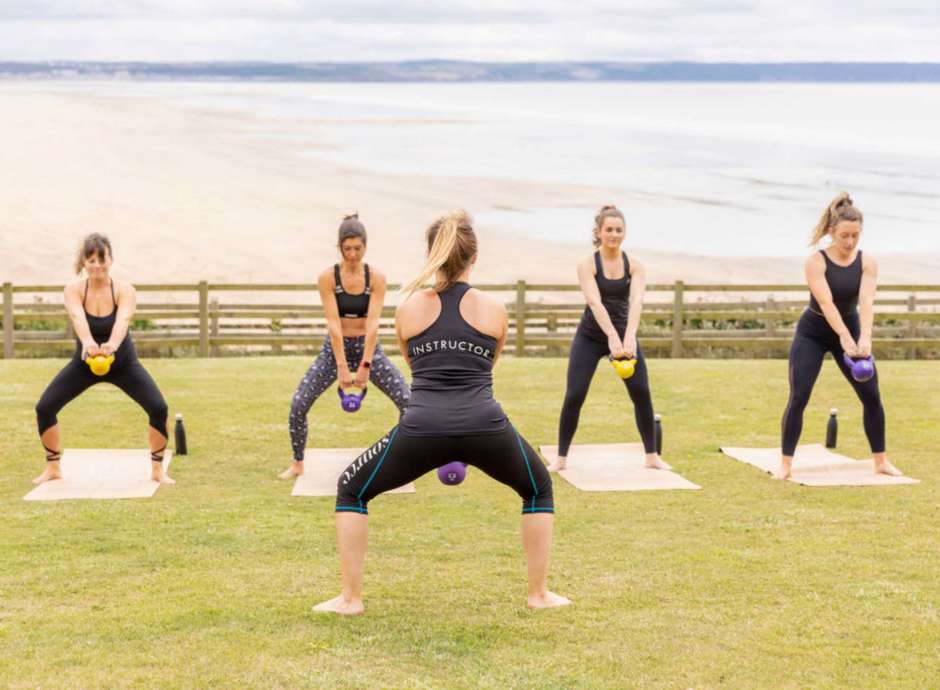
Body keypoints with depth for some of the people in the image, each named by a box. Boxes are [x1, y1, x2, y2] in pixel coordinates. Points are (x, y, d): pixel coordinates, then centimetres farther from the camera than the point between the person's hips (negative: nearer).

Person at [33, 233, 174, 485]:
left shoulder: (125, 290, -22)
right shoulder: (74, 290, -19)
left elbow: (123, 320, -42)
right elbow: (78, 318, -40)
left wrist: (113, 345, -65)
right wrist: (87, 343, -63)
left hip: (123, 362, -1)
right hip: (84, 362, 1)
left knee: (158, 408, -20)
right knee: (44, 407, -12)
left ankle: (158, 469, -1)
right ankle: (53, 468, 9)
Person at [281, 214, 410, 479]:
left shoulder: (376, 277, -10)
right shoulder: (327, 277, -12)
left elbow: (373, 322, -18)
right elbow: (333, 323, -19)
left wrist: (365, 365, -26)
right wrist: (342, 367, -25)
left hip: (369, 347, 1)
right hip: (335, 348, 0)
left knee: (409, 402, -12)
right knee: (298, 404, -13)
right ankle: (297, 464, 7)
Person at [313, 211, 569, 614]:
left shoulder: (408, 308, 13)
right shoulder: (494, 309, 12)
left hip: (422, 428, 0)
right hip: (485, 427, 0)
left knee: (351, 491, 22)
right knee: (539, 490, 28)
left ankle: (350, 598, 16)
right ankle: (539, 594, 26)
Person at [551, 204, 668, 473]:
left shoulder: (634, 266, -7)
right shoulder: (587, 265, -13)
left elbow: (636, 301, -24)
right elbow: (595, 302, -28)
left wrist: (629, 337, -42)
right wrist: (612, 337, -43)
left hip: (624, 334, 2)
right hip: (590, 337, -2)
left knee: (642, 393, -5)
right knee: (574, 396, -7)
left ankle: (652, 456, 10)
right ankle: (561, 458, 7)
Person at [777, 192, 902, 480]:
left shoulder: (867, 262, -11)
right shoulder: (816, 261, -21)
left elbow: (866, 300, -25)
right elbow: (826, 302, -31)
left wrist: (865, 338, -41)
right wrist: (845, 338, -44)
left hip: (850, 330, 3)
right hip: (812, 334, -3)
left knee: (872, 396, 0)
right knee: (798, 397, -13)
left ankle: (881, 460, 14)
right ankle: (786, 463, -7)